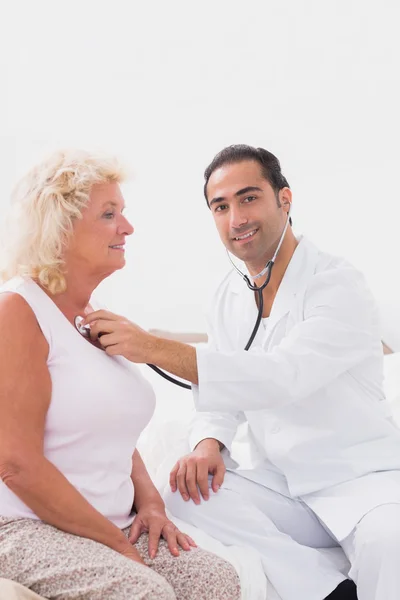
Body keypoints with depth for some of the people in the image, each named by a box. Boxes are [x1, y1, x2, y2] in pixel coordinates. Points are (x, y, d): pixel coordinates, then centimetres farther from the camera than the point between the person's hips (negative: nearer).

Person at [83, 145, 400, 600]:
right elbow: (224, 387, 12)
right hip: (282, 487, 6)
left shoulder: (338, 284, -14)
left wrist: (153, 347, -35)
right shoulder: (228, 297, 8)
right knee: (185, 490, -19)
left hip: (363, 477, -6)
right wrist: (208, 443, -12)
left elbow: (284, 376, -30)